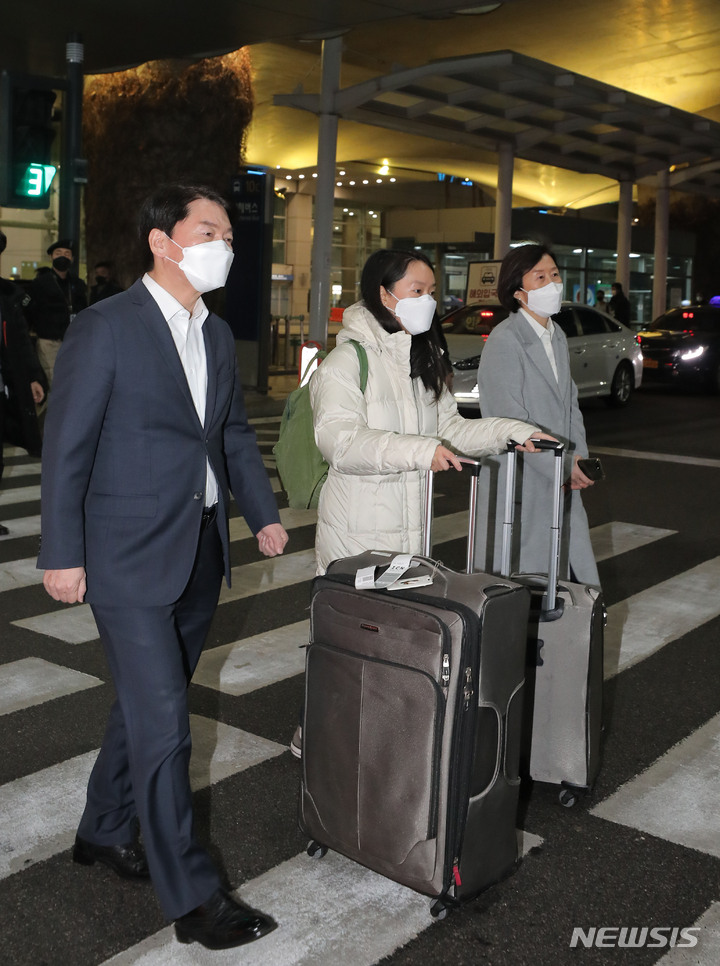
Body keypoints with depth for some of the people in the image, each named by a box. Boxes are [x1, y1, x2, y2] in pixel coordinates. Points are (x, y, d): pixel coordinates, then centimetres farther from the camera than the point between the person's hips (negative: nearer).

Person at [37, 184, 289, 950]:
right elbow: (66, 447, -11)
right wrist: (62, 554, -12)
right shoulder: (104, 328, -11)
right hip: (132, 558, -7)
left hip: (201, 552, 8)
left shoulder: (218, 335, 11)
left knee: (147, 705, 19)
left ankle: (105, 831, 39)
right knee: (162, 723, -3)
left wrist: (263, 514, 12)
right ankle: (192, 897, 9)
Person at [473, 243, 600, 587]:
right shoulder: (504, 341, -13)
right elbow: (511, 420, -18)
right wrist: (563, 466, -15)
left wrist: (579, 459, 1)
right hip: (518, 484, -8)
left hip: (562, 482, 8)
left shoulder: (558, 337, 14)